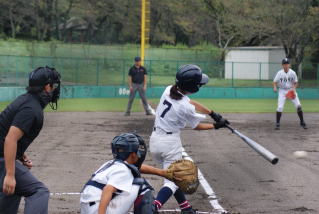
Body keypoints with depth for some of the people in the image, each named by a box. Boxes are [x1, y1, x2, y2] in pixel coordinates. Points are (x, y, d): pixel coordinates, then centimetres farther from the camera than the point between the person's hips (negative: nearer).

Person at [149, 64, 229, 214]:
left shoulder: (169, 90, -3)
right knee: (172, 181, -2)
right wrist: (215, 126, 8)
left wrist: (213, 114, 15)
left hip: (155, 140, 8)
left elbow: (192, 103, 12)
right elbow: (196, 126, -5)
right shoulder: (185, 107, -23)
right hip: (170, 142, -8)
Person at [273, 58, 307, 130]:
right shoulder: (279, 73, -9)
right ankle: (277, 123, 0)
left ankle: (302, 122, 8)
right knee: (280, 107, -13)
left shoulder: (292, 73, -6)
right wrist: (275, 87, -26)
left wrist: (294, 88, -16)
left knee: (298, 106, -6)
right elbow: (275, 82, -5)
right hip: (282, 91, -1)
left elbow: (296, 83, 3)